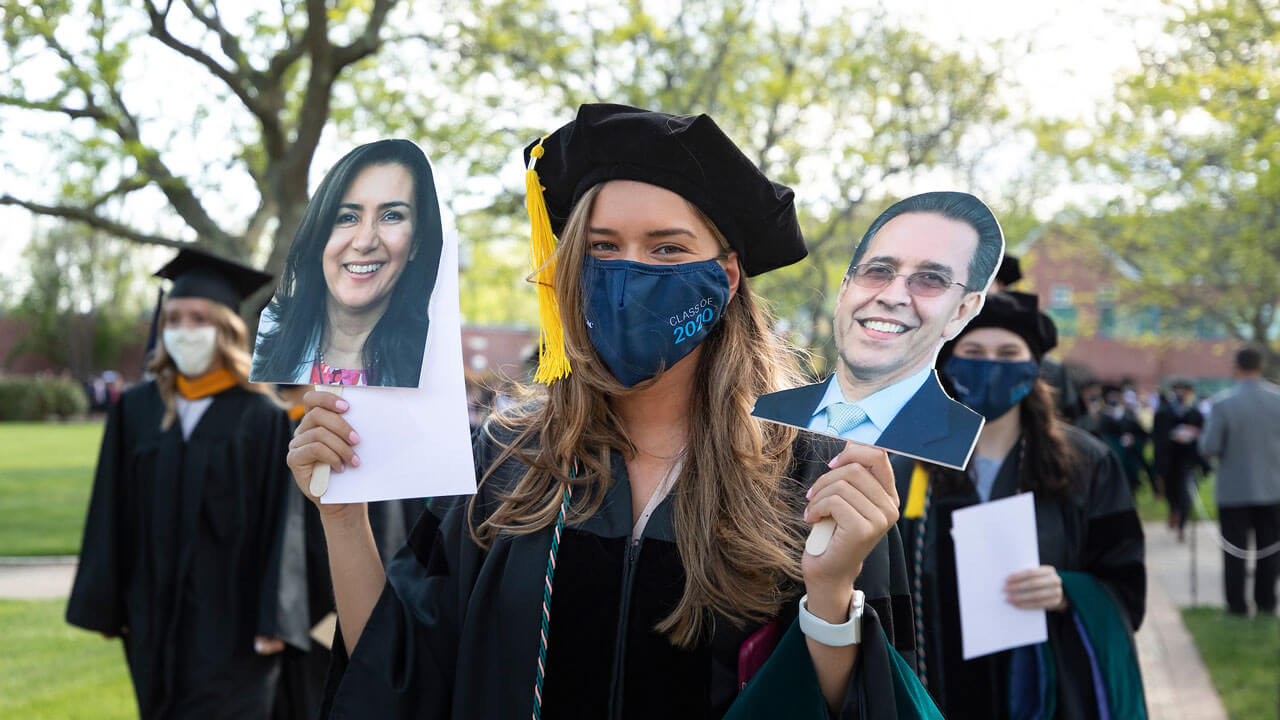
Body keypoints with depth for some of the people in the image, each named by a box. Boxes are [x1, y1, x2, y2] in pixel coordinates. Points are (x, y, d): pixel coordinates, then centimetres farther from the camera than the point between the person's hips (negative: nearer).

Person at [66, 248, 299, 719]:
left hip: (229, 628, -4)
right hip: (153, 622, 4)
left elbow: (280, 521, -7)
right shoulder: (135, 410, 4)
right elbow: (110, 516, 6)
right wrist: (103, 606, 4)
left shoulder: (262, 419, -7)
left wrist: (274, 621, -10)